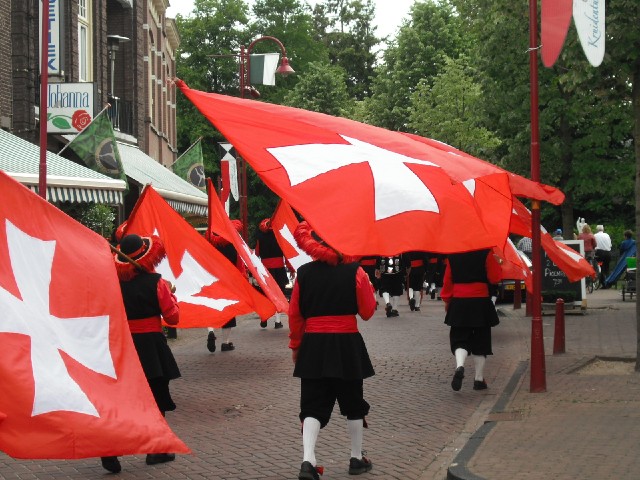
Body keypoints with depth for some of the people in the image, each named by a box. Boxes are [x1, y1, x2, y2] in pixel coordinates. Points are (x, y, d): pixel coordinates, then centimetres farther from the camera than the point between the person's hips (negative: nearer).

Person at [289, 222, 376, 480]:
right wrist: (368, 288, 16)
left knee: (313, 406, 4)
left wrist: (295, 345, 15)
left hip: (313, 345, 1)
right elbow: (367, 311, -2)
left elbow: (295, 314, 3)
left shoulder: (304, 273, -1)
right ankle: (356, 459, 25)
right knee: (353, 402, 15)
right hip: (347, 344, -1)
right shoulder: (354, 272, -6)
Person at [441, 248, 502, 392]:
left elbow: (448, 280, 6)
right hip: (481, 303, -2)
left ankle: (459, 366, -24)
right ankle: (479, 379, 12)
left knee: (460, 339, 6)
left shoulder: (452, 255, 1)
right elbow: (494, 278, -8)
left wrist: (447, 299, 18)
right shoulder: (486, 253, -8)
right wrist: (498, 264, 9)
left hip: (459, 303, 2)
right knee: (480, 341, 9)